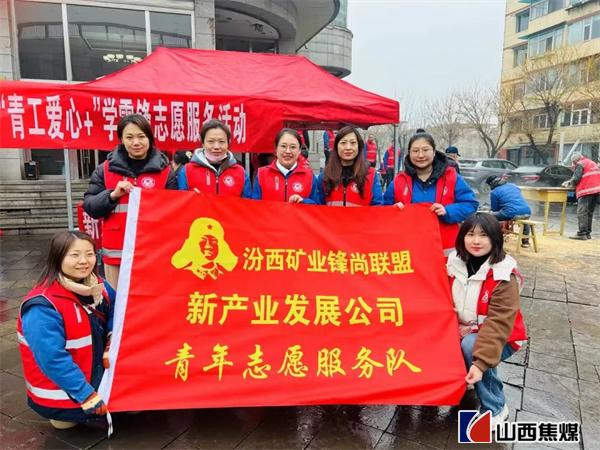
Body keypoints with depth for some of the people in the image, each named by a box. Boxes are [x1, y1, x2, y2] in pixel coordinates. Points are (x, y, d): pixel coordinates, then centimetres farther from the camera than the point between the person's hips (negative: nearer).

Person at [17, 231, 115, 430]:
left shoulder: (97, 286, -6)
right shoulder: (43, 307, -26)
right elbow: (53, 360, -28)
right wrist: (89, 397, -26)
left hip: (95, 371, 7)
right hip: (61, 395, -7)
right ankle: (67, 413, 4)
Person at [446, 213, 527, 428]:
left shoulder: (504, 276, -22)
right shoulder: (454, 263, -7)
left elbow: (498, 323, -28)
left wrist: (481, 361, -36)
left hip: (498, 338, -4)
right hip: (462, 332, 5)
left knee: (470, 346, -33)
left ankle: (495, 408, -10)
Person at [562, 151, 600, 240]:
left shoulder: (580, 164, -3)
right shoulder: (592, 163, 25)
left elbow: (576, 179, -12)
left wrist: (569, 184, 8)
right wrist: (570, 182, 22)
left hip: (586, 191, -9)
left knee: (582, 213, -10)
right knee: (589, 212, 13)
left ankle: (582, 234, -14)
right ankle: (588, 233, 15)